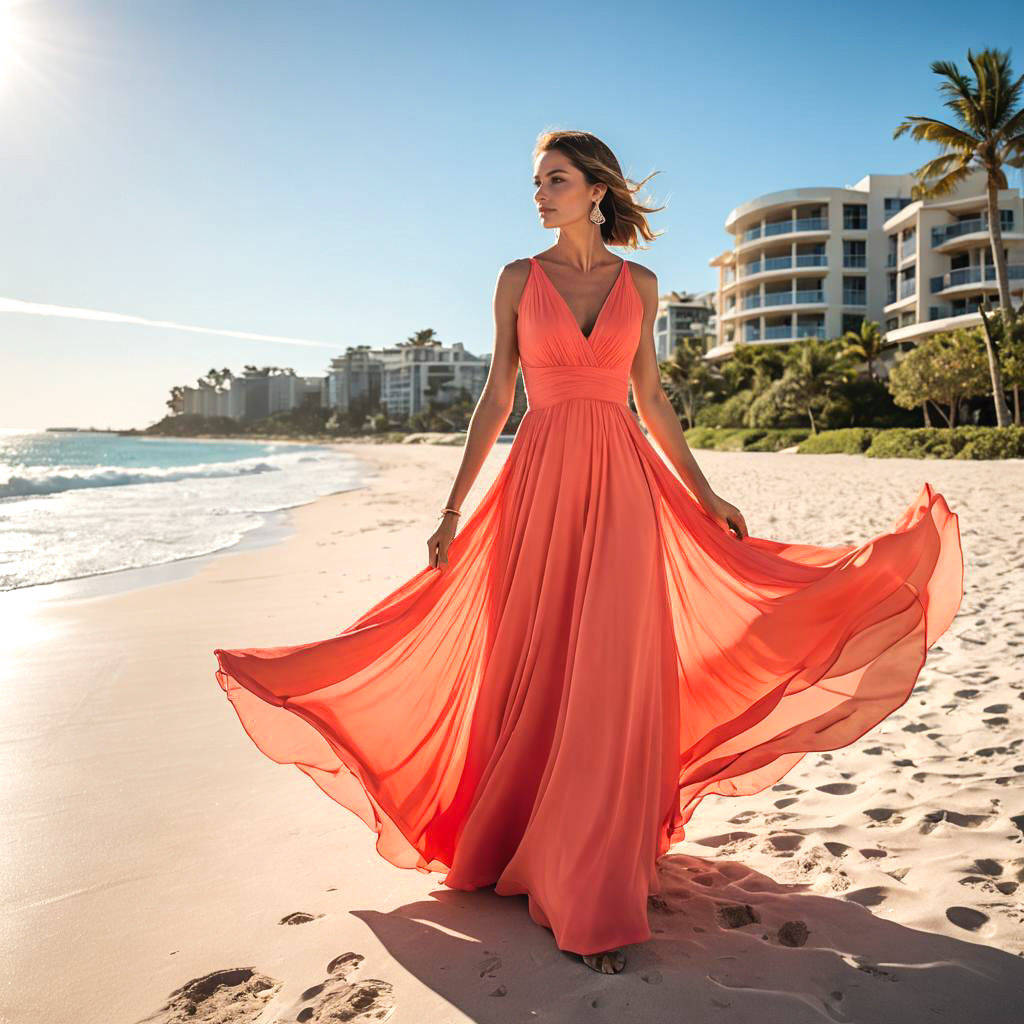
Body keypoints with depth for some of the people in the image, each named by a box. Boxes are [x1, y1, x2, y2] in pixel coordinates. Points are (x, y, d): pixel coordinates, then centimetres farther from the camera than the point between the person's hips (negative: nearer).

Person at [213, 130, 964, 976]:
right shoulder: (518, 279, 7)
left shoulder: (638, 284, 10)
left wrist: (706, 496, 12)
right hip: (540, 484, 0)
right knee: (537, 672, 3)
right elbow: (497, 397, 5)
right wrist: (455, 507, 0)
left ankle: (600, 890, 11)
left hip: (622, 486, 1)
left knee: (612, 680, -2)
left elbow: (651, 400, 14)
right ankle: (532, 854, 24)